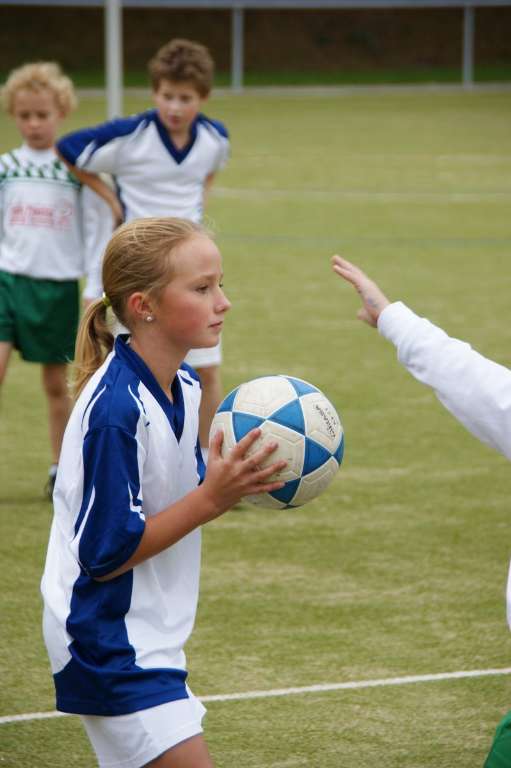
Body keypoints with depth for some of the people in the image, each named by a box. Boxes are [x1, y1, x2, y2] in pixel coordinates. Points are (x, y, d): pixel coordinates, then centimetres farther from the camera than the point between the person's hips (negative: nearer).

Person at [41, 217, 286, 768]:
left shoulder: (184, 386, 3)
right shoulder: (114, 412, -24)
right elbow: (106, 554, -21)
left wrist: (233, 482, -7)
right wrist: (211, 498, -23)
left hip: (150, 635, 9)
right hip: (106, 642, -9)